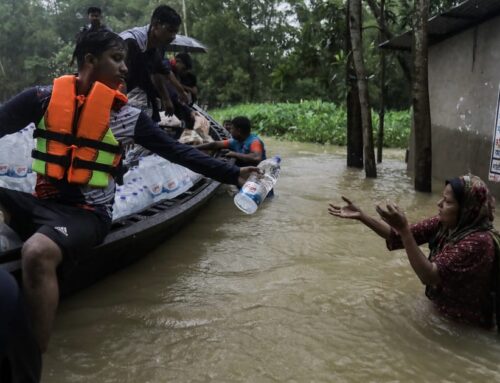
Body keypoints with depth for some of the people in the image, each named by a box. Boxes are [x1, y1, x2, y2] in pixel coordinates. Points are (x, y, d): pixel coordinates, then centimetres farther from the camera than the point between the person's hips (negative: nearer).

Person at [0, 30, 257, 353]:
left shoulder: (128, 117, 3)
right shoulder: (44, 97, 3)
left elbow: (179, 152, 4)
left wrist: (233, 174, 0)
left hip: (87, 214, -3)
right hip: (40, 203, 3)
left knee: (38, 253, -31)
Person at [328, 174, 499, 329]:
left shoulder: (479, 241, -30)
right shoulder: (443, 223, -9)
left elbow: (428, 275, -35)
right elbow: (399, 238, -7)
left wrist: (403, 228, -40)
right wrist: (361, 216, -17)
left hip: (466, 326, -6)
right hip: (439, 307, 6)